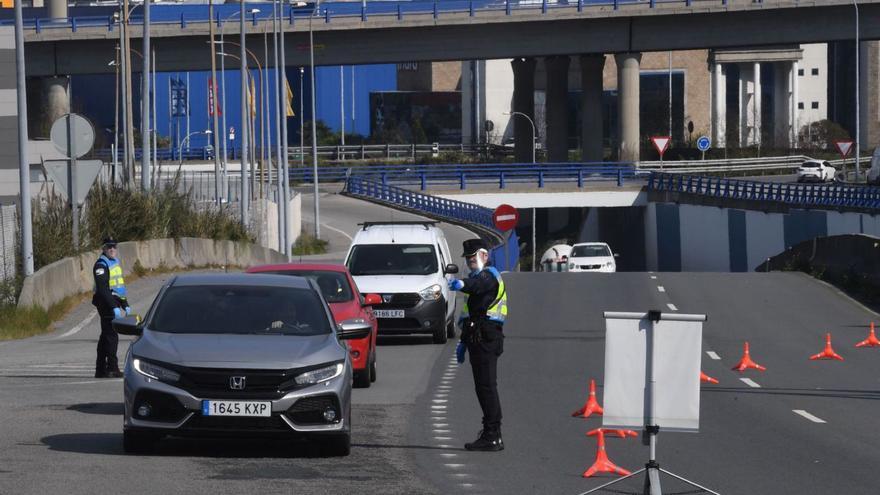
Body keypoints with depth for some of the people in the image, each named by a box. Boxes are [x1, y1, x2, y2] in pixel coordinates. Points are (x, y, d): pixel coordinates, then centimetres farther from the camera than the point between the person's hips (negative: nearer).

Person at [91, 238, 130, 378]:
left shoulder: (115, 262, 17)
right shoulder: (101, 265, -13)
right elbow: (103, 289, -21)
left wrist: (125, 305, 26)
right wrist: (114, 308, -25)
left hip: (114, 301, 10)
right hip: (106, 303, -10)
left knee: (106, 335, 13)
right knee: (111, 335, -12)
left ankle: (100, 370, 18)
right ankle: (112, 368, -13)